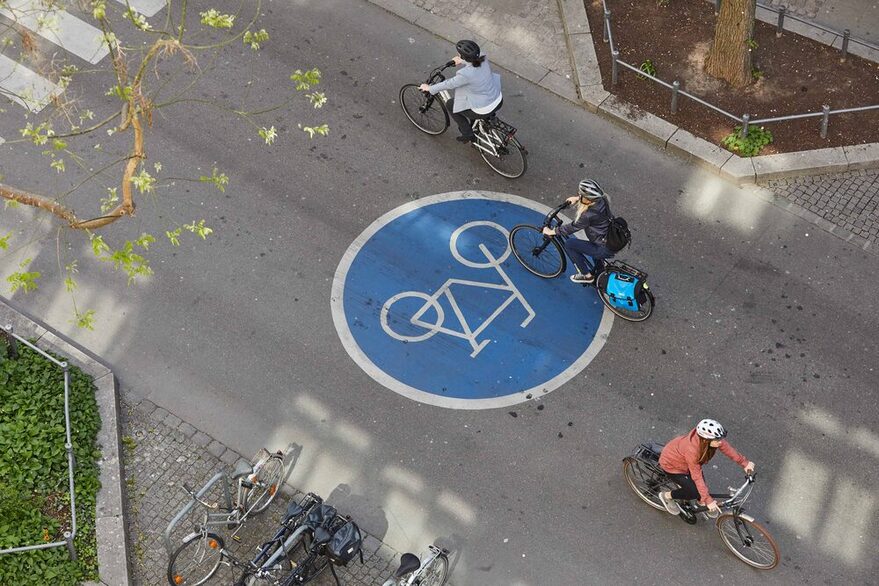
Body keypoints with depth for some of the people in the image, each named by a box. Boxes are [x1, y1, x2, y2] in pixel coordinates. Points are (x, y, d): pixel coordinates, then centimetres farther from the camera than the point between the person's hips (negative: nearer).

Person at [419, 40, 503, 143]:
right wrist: (461, 61, 24)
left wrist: (430, 88, 1)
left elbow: (450, 84, -14)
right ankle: (474, 127, 47)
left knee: (450, 104, 15)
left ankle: (468, 134, 26)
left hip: (484, 110, -7)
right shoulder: (482, 58, -13)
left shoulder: (466, 74, -31)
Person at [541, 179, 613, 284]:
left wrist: (552, 231, -2)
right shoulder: (601, 200, -7)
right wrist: (577, 198, 19)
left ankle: (587, 275, 11)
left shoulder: (588, 215, -28)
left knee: (569, 244, 0)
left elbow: (572, 228, -14)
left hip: (605, 249, -9)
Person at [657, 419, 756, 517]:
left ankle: (701, 502, 34)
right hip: (672, 465, -6)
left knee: (702, 487, 1)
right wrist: (708, 500, -30)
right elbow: (697, 477, -33)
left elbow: (726, 447, -9)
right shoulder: (692, 450, -43)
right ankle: (667, 496, 12)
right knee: (695, 492, -10)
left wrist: (744, 462, -6)